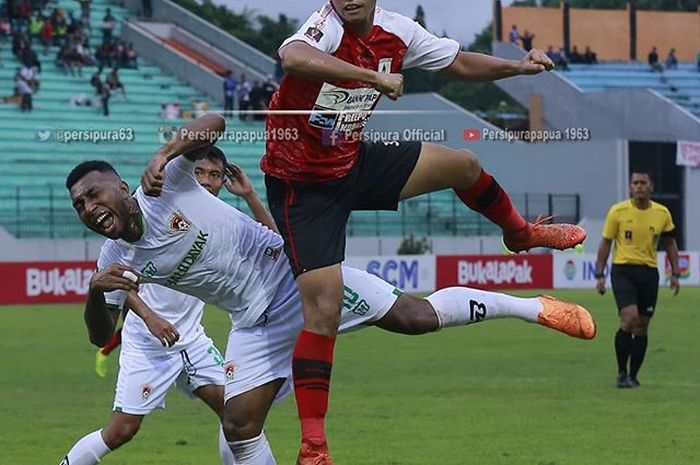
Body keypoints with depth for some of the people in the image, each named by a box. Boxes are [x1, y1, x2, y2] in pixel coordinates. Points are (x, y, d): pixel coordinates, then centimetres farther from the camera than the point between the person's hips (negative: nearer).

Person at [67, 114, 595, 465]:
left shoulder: (163, 186, -17)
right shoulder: (116, 262, -3)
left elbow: (215, 121, -26)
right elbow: (102, 336, -1)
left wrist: (165, 154, -42)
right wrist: (95, 293, -22)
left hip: (293, 271, -5)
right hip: (256, 322, 5)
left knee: (416, 316, -5)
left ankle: (533, 308, 12)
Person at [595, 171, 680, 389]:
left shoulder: (662, 213, 4)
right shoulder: (618, 212, -4)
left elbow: (670, 244, 15)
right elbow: (605, 243, 2)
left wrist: (675, 274, 9)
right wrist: (600, 275, -2)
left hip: (649, 273, 3)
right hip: (623, 270, -3)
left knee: (642, 326, 5)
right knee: (629, 318, -19)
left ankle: (633, 376, 17)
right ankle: (622, 372, -6)